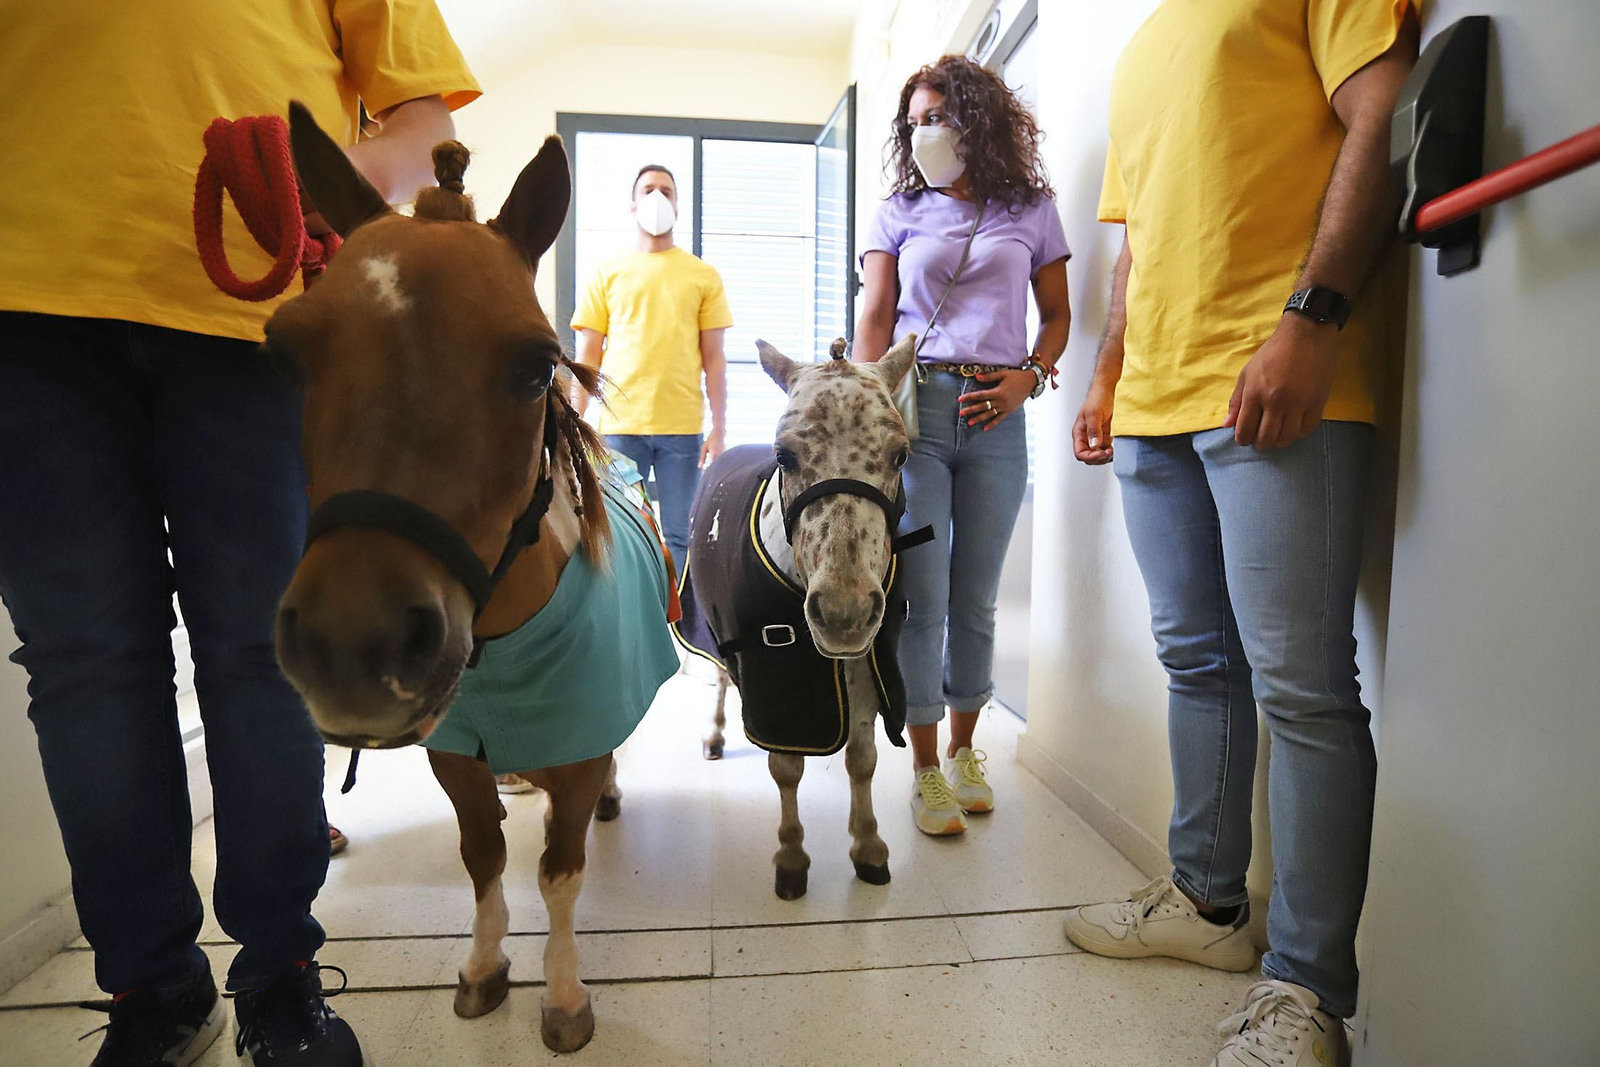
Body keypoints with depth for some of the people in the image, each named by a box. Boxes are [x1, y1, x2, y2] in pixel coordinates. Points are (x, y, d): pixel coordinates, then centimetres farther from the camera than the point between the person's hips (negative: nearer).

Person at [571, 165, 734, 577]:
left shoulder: (703, 276, 9)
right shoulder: (607, 273, 9)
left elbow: (713, 359, 6)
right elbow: (587, 356, 8)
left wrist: (719, 430, 1)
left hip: (682, 426, 0)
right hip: (619, 425, 1)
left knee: (679, 536, 4)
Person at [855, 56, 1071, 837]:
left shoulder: (1031, 210, 13)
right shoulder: (899, 213, 12)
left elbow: (1057, 315, 14)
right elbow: (875, 318, 4)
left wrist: (1028, 377, -6)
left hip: (995, 418, 1)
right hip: (914, 406, -1)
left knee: (976, 597, 7)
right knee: (921, 597, -3)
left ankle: (962, 749, 25)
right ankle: (926, 771, 10)